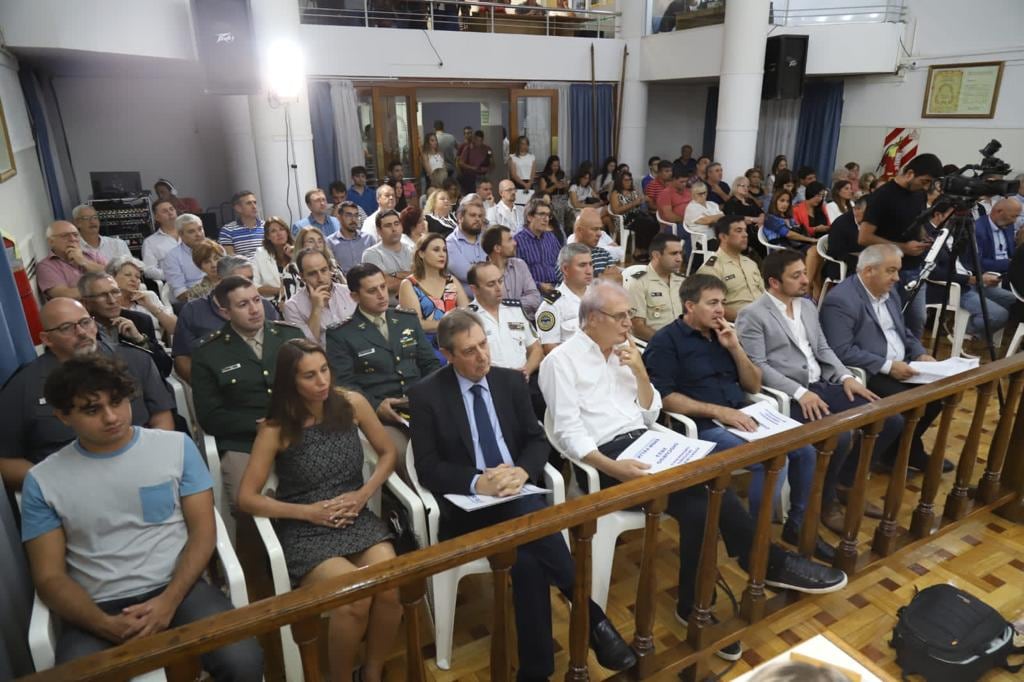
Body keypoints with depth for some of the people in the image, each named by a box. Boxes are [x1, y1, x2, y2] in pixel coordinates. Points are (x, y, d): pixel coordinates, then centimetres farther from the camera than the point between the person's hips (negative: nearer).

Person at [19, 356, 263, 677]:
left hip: (178, 589, 0)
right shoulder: (43, 481, 4)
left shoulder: (177, 446, 2)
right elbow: (49, 576, 3)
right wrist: (105, 625, -14)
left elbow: (203, 531, 1)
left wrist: (169, 600, -13)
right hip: (98, 608, 0)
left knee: (243, 660, -23)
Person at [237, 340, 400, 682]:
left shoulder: (351, 403, -3)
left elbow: (388, 453, 8)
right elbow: (246, 498, -7)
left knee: (391, 587, -24)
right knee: (355, 597, -27)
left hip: (357, 518, 3)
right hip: (304, 530, -2)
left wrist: (364, 494, -8)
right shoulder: (276, 429, -9)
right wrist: (308, 511, -15)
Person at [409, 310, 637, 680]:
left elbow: (537, 440, 7)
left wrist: (523, 472, -16)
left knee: (528, 560, -28)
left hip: (519, 493, 3)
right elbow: (427, 468, -7)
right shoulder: (425, 394, -3)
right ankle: (593, 617, -13)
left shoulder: (511, 380, 7)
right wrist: (477, 482, -24)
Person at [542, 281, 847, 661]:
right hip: (604, 459, -6)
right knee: (711, 484, -22)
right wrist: (614, 468, -27)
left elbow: (650, 417, 14)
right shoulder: (561, 361, -5)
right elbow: (569, 433, -14)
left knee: (698, 506, -20)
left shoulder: (621, 352, 14)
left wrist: (640, 371, -1)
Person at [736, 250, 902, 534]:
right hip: (788, 395, -8)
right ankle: (825, 499, -2)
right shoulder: (752, 315, -9)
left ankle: (847, 479, 17)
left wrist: (846, 377, 1)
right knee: (840, 436, -30)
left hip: (823, 384, 8)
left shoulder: (807, 305, 16)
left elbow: (823, 348, 18)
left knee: (892, 420, -1)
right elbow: (757, 366, -15)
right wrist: (800, 392, -23)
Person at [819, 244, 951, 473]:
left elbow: (903, 332, 20)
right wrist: (887, 366, -24)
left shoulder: (887, 292, 12)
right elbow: (842, 352, -25)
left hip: (901, 367, 9)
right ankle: (905, 451, 5)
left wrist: (920, 354, 1)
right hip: (868, 375, -9)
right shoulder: (840, 300, -19)